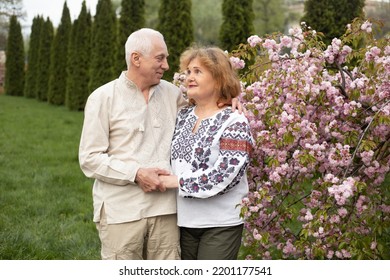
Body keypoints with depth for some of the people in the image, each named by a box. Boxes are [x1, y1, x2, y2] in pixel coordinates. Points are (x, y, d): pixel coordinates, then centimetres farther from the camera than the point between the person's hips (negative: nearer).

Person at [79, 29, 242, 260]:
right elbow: (89, 158, -4)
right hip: (122, 212, -4)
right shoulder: (103, 98, 0)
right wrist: (136, 174, -15)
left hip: (165, 209, 4)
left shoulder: (170, 93, 12)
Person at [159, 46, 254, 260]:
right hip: (184, 220, 6)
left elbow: (225, 174, -20)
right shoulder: (183, 116, 9)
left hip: (220, 224, -6)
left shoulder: (234, 123, -11)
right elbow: (172, 158, 19)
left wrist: (179, 182, -17)